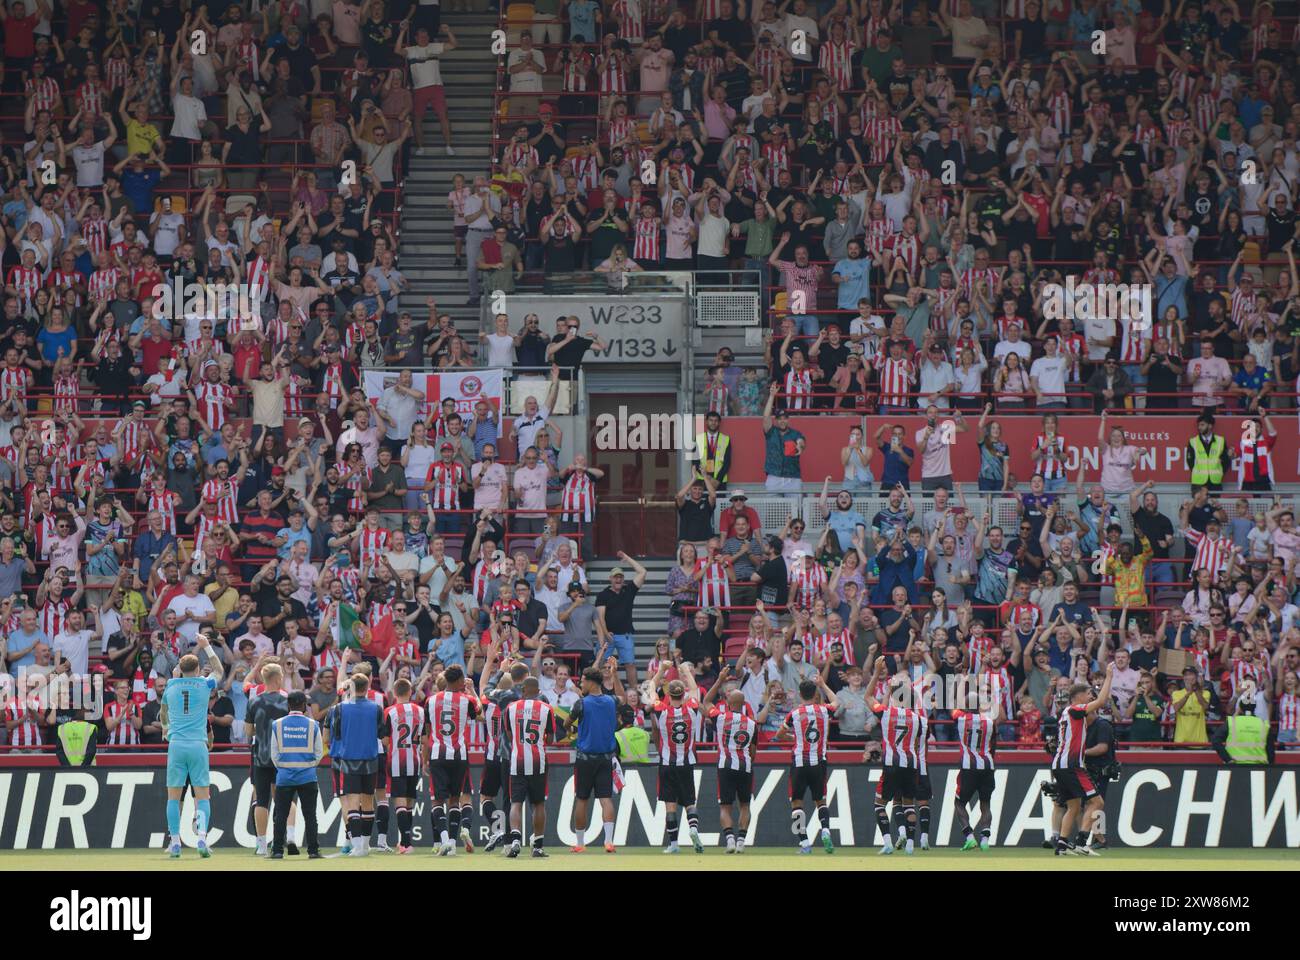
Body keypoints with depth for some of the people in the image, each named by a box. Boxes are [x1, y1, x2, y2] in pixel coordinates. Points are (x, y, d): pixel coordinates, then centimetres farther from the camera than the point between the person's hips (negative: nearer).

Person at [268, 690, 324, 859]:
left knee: (281, 815, 6)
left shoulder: (278, 725, 0)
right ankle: (313, 850, 1)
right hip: (307, 776, -1)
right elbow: (319, 753, 3)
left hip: (284, 776, 1)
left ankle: (277, 850, 4)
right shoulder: (312, 725, -1)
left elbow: (274, 753, 2)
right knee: (310, 815, 3)